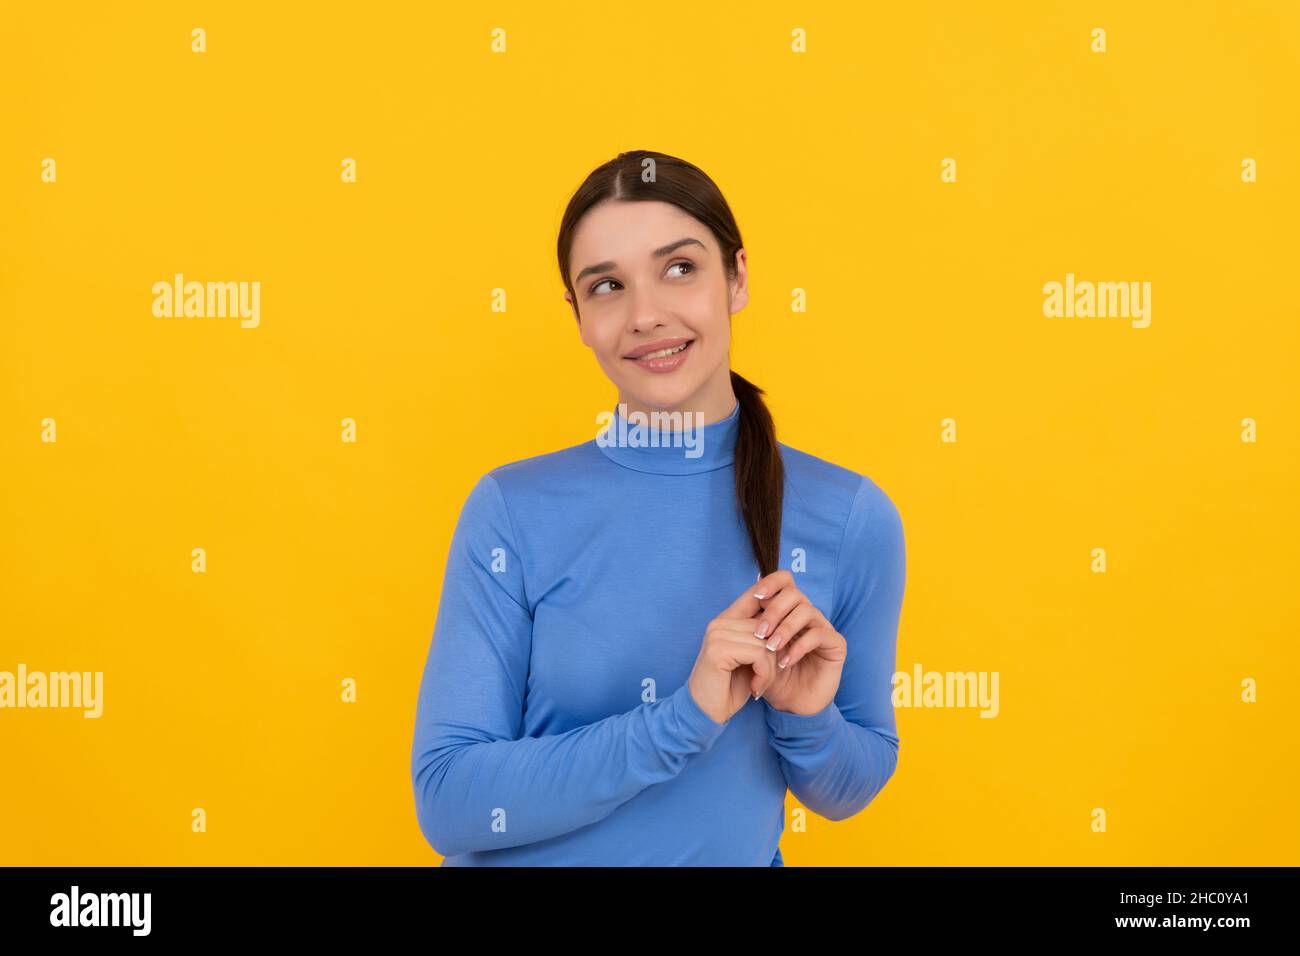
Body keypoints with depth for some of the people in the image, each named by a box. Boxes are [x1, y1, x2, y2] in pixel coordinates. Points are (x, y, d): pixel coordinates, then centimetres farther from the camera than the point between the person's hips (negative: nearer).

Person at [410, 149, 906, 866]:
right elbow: (446, 802, -18)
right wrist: (684, 717, -26)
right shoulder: (511, 510, -14)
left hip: (730, 856, 1)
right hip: (523, 862, -1)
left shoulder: (851, 519, -12)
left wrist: (807, 717, -21)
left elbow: (849, 791, 0)